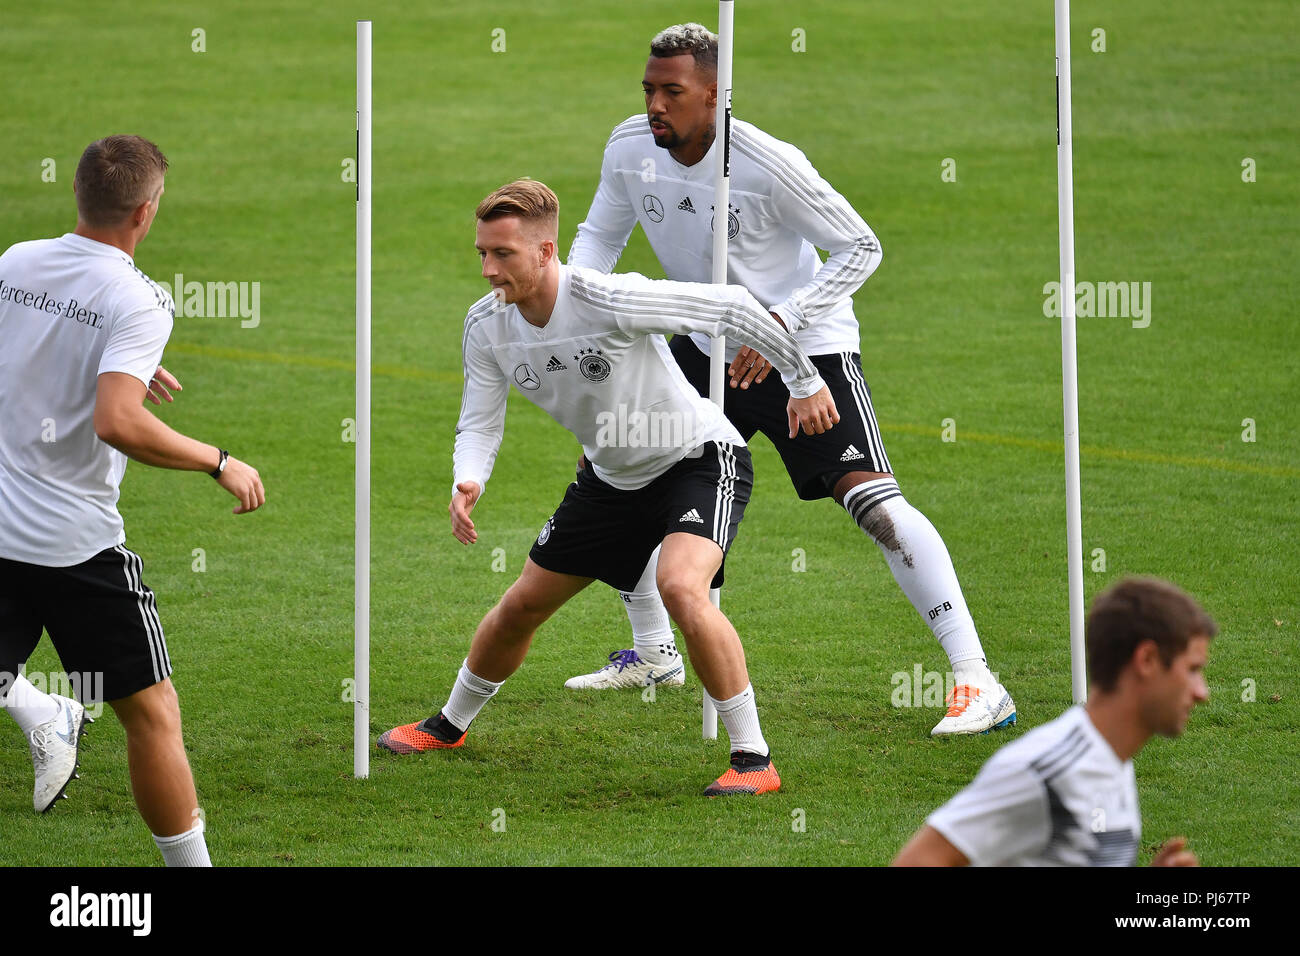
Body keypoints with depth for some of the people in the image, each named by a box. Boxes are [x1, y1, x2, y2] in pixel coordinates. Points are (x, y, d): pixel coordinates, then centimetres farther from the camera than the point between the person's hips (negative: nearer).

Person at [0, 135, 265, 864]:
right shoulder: (137, 302, -15)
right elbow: (117, 423, -28)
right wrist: (220, 463, -17)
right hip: (78, 543, -5)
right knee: (153, 715, 9)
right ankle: (189, 865, 16)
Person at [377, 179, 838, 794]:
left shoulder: (608, 301, -33)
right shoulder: (487, 326, -12)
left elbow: (732, 306, -26)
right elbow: (479, 423, -4)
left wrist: (805, 383, -16)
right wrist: (467, 482, -28)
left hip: (702, 458, -7)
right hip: (612, 477, 7)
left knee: (681, 588, -33)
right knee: (521, 606, 13)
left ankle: (753, 759, -22)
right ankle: (449, 726, 40)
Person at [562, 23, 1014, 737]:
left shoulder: (766, 164, -26)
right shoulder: (630, 148, -8)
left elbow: (861, 248, -18)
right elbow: (600, 235, 10)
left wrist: (782, 323, -27)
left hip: (805, 348, -7)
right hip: (709, 347, 7)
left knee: (873, 502, -23)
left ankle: (977, 683, -24)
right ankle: (652, 654, 29)